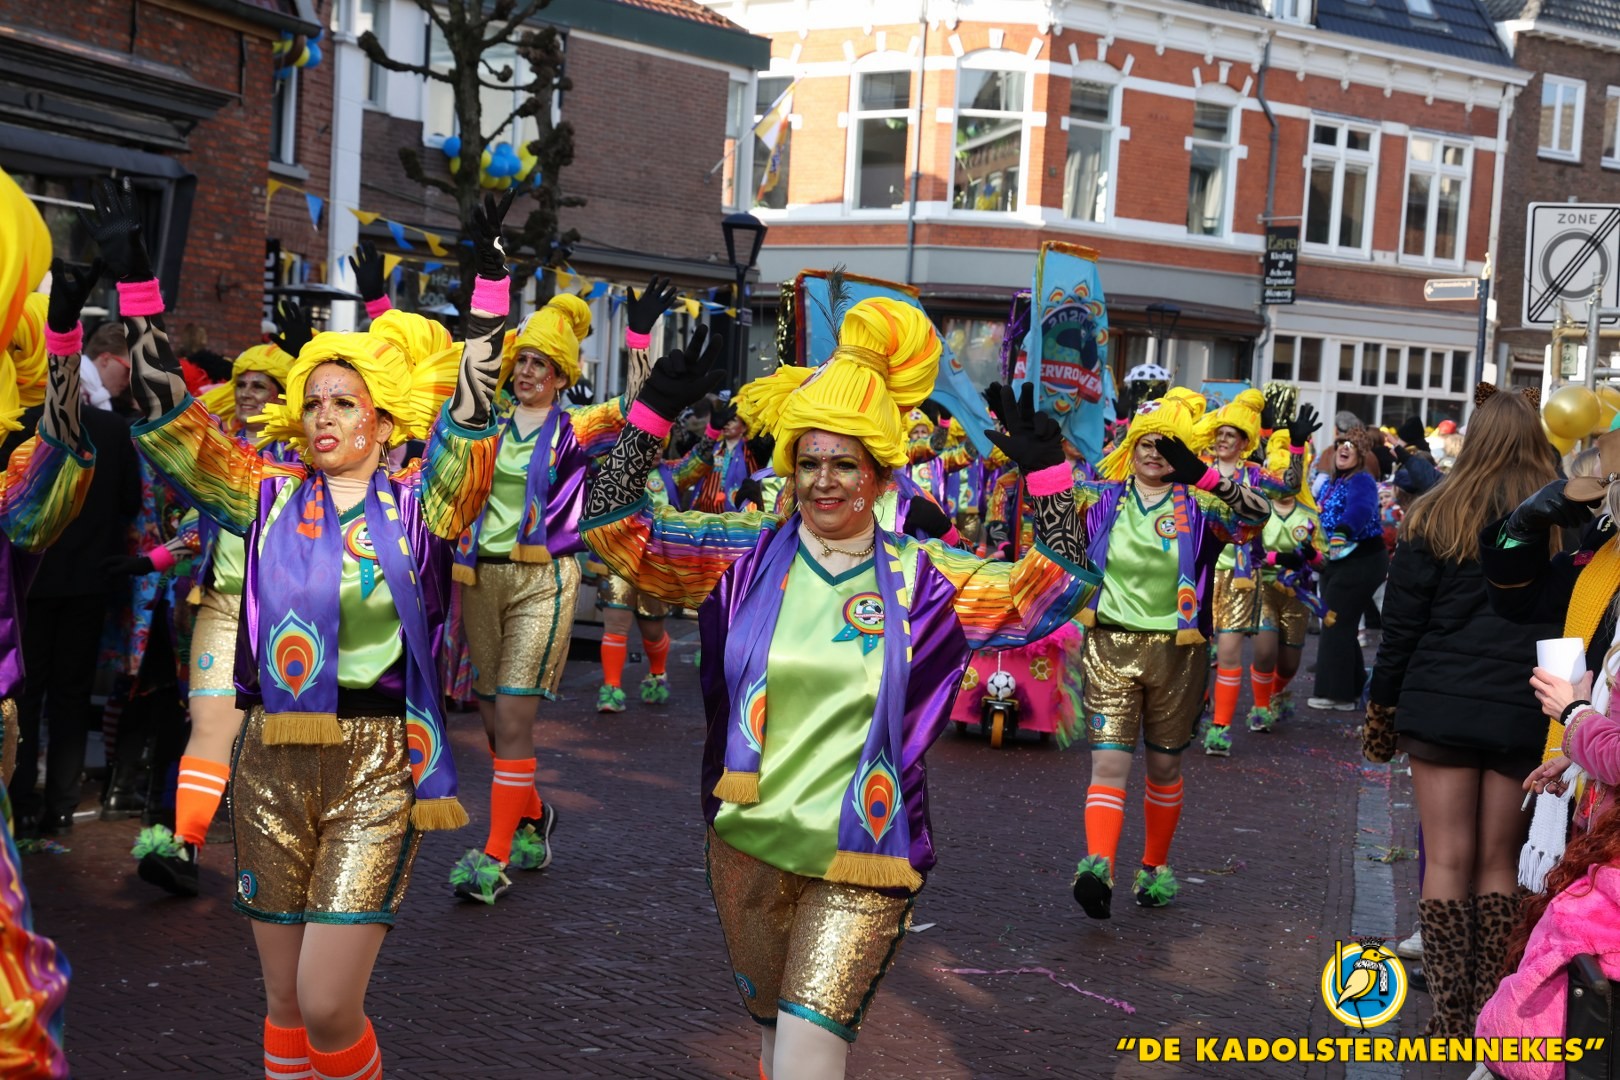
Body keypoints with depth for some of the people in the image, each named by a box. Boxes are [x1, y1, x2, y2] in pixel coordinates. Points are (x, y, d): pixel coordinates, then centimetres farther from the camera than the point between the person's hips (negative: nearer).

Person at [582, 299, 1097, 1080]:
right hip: (747, 843, 2)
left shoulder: (922, 577, -3)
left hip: (863, 858, -2)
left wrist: (1044, 473, -15)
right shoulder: (748, 554, -1)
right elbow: (615, 531, -6)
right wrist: (655, 413, -16)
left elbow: (1057, 590, -4)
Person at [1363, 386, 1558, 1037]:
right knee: (1499, 863, 11)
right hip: (1526, 715, 1)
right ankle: (1488, 1013, 14)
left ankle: (1450, 1014, 5)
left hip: (1439, 707, -1)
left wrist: (1381, 702, 8)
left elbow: (1402, 620, -1)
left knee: (1447, 860, 5)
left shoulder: (1436, 516, -3)